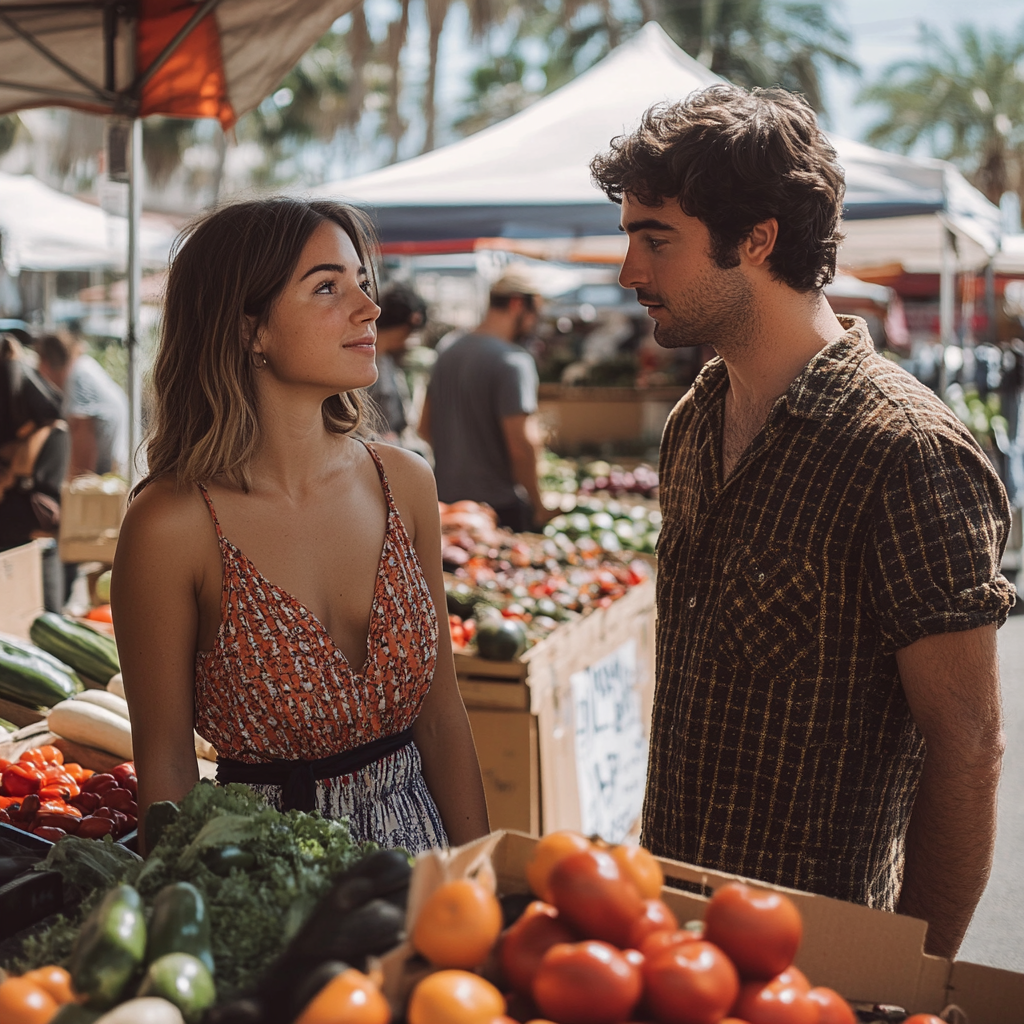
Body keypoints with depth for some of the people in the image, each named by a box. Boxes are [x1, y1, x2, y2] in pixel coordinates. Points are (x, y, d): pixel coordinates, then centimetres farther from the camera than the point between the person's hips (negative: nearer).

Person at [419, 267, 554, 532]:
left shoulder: (448, 354, 11)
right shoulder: (513, 361, -15)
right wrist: (539, 506, -11)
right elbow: (521, 445, -21)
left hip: (446, 499, 8)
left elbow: (425, 428, 18)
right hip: (499, 507, -8)